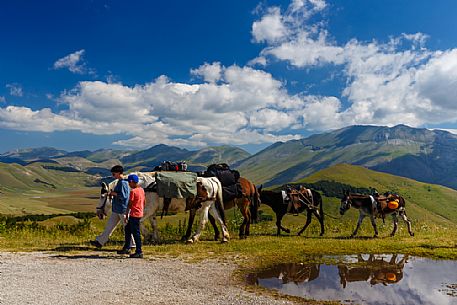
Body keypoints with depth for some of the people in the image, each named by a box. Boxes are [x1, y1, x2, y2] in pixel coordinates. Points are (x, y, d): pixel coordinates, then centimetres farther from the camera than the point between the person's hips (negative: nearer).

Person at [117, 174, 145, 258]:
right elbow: (143, 202, 15)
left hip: (134, 214, -9)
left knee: (136, 233, -3)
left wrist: (126, 215, -9)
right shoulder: (141, 190, 9)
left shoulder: (133, 191, -16)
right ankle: (126, 248, 25)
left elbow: (129, 204, -14)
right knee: (127, 229, 19)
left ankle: (139, 252, 1)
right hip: (140, 213, 9)